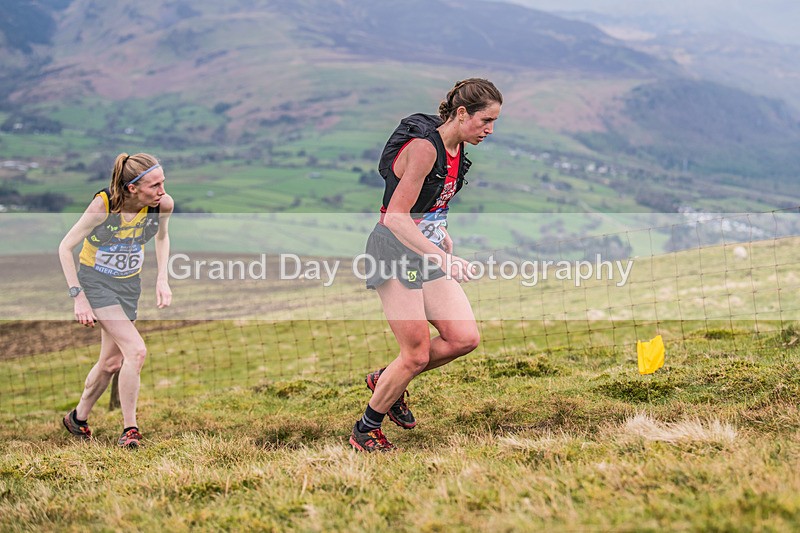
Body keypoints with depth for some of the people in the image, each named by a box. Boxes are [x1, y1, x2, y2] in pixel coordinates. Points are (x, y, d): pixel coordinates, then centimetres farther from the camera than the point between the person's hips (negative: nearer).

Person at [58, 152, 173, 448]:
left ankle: (78, 418, 35)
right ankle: (129, 430, -8)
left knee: (111, 363, 11)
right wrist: (78, 297, -19)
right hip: (96, 281, -5)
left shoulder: (164, 204, -16)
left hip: (129, 285, 5)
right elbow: (65, 248, -16)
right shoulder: (103, 205, -28)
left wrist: (162, 279, 1)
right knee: (136, 350, -20)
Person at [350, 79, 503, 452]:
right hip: (395, 251, -8)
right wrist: (442, 258, -33)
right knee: (416, 355, -7)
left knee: (465, 338, -3)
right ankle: (364, 431, 14)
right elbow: (396, 216, -26)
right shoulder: (424, 147, -22)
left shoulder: (456, 148, 7)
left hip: (427, 249, 8)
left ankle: (387, 381, 20)